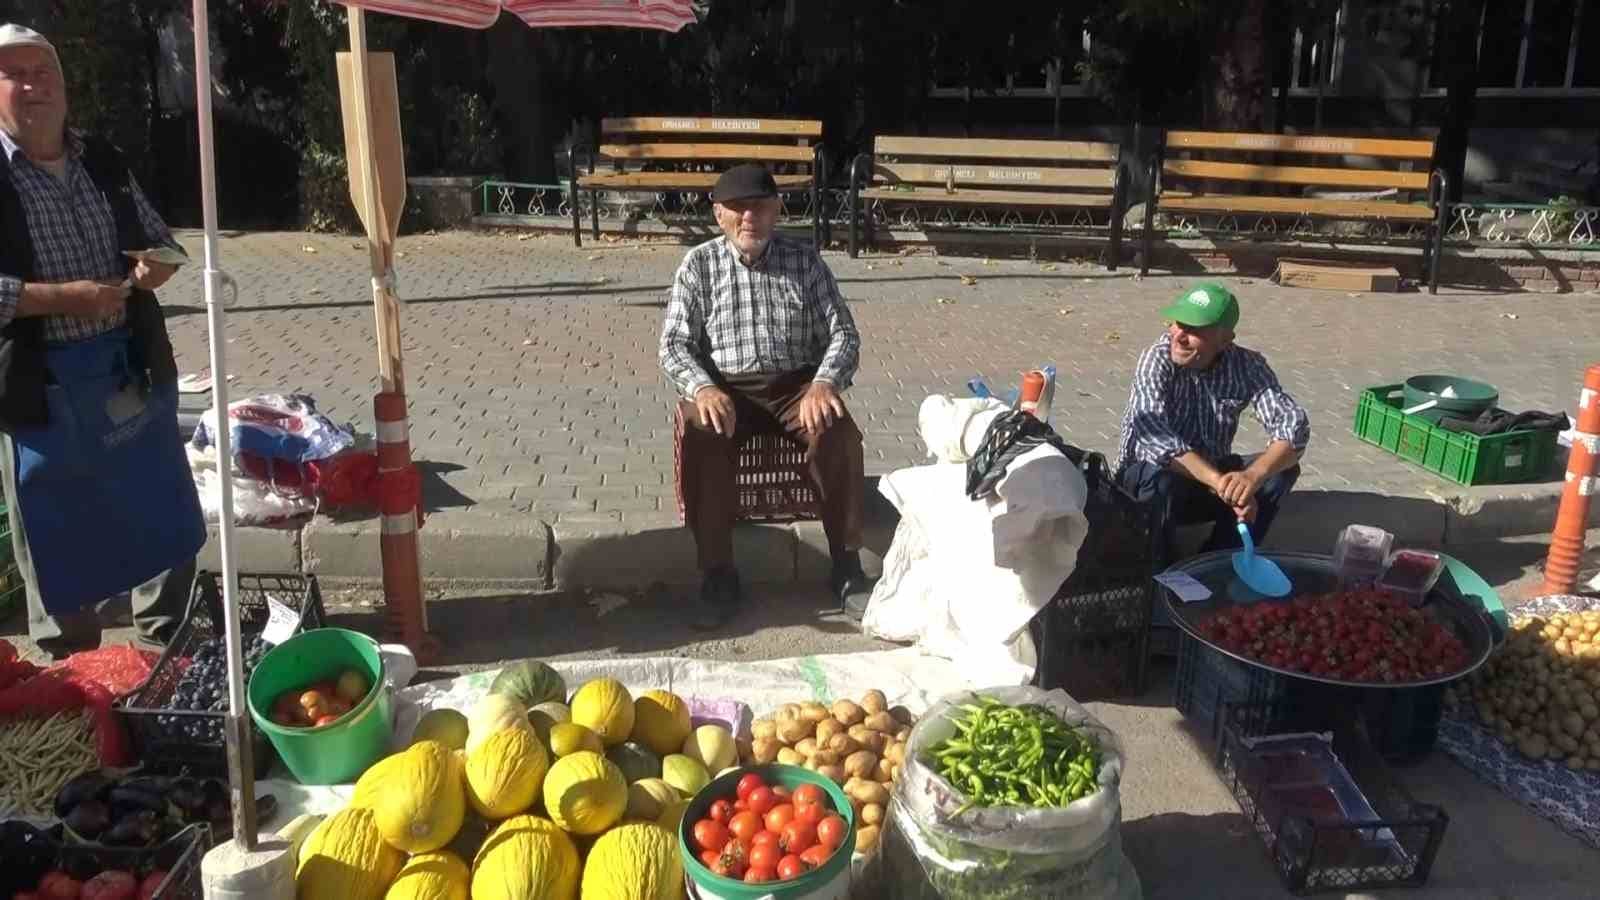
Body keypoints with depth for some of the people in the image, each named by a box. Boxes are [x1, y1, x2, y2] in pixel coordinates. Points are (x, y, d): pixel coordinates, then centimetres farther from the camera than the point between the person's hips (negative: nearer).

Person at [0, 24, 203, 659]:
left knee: (167, 524, 15)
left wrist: (157, 265, -5)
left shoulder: (104, 163, 7)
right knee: (60, 541, 8)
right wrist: (63, 297, -24)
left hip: (134, 369, 5)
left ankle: (166, 645, 35)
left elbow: (159, 240, 17)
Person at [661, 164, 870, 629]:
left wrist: (824, 382, -20)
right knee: (700, 438, -33)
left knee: (839, 434, -30)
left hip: (796, 384, 1)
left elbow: (843, 332, 1)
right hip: (725, 388, 0)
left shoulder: (805, 261, 5)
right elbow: (674, 344, -1)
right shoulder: (699, 265, 3)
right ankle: (719, 575, -21)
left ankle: (847, 568, -14)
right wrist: (702, 388, -23)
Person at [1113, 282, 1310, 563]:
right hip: (1147, 474, -4)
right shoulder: (1157, 359, -22)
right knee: (1162, 479, -37)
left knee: (1282, 469, -19)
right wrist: (1220, 483, -49)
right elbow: (1155, 438, -36)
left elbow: (1293, 423, -26)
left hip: (1211, 474, 4)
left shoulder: (1247, 366, -13)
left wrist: (1253, 475, -46)